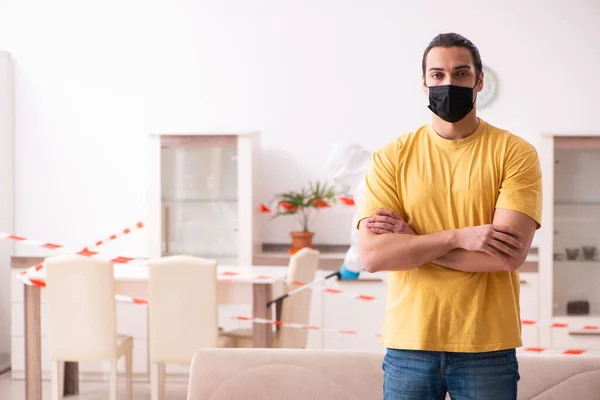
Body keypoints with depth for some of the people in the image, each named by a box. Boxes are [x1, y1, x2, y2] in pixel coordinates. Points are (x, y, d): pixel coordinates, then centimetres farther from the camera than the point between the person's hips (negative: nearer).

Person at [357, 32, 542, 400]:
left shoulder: (515, 153, -3)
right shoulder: (391, 157, 2)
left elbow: (510, 255, -14)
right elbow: (373, 255, -9)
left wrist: (411, 242, -10)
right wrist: (458, 237, -17)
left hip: (488, 348, -1)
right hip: (408, 345, 1)